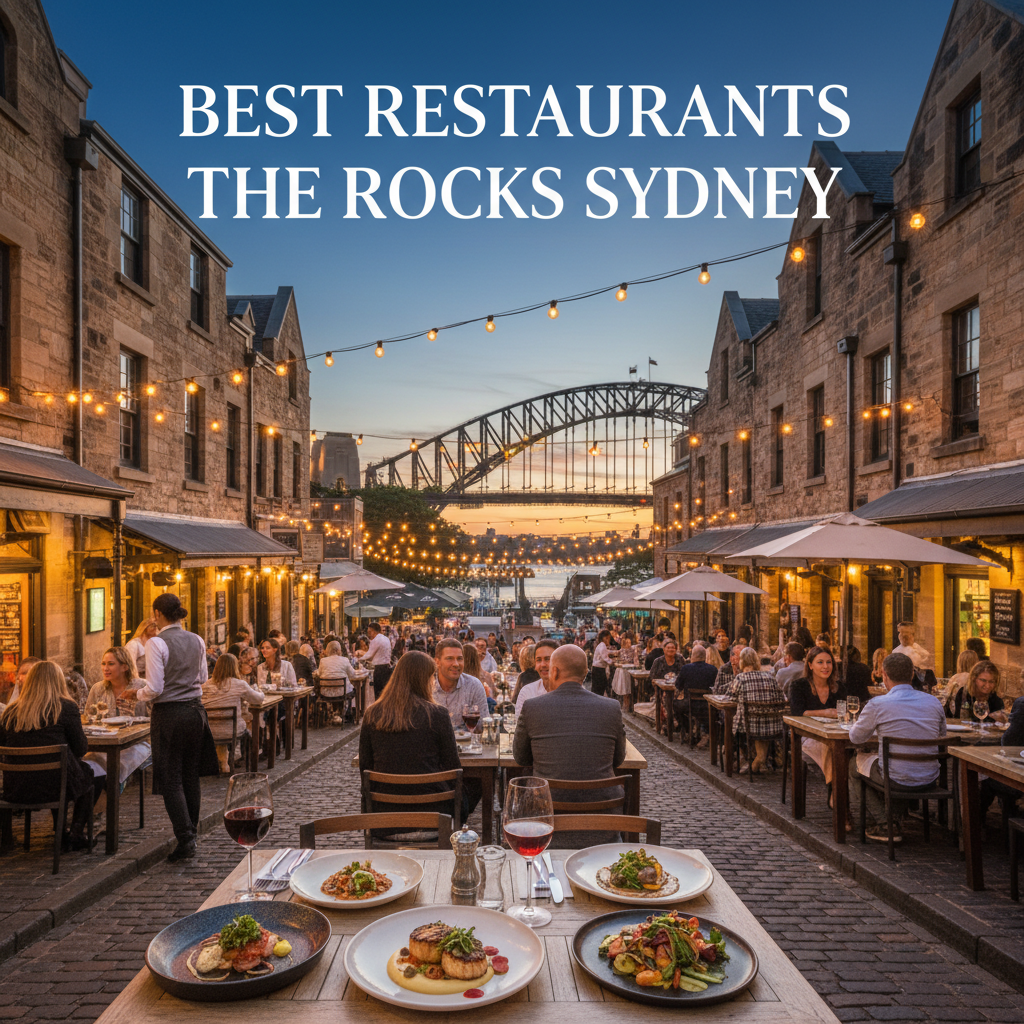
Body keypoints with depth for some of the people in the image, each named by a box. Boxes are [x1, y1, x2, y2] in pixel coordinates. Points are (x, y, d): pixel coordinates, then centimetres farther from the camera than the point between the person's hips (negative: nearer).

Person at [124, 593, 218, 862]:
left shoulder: (156, 643, -14)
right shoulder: (197, 641, 4)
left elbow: (155, 688, -16)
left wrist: (136, 694, 3)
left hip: (168, 713, -6)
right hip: (195, 709, 6)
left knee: (171, 779, 2)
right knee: (191, 776, 16)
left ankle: (185, 841, -2)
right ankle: (191, 833, 26)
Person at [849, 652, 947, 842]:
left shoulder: (878, 705, -14)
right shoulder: (934, 702, 0)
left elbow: (855, 737, -1)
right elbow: (941, 736, 18)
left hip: (897, 782, -5)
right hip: (929, 780, 5)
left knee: (860, 760, 23)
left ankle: (884, 825, 21)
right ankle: (894, 820, 32)